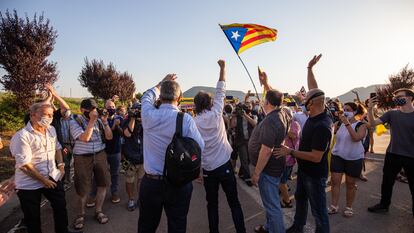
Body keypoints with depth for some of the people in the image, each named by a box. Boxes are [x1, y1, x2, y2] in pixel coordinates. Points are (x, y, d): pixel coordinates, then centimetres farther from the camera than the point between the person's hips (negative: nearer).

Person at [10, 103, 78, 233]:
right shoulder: (22, 136, -18)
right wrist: (43, 180, -15)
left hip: (53, 178, 6)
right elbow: (24, 165, -20)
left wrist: (61, 165, 5)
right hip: (29, 184, -6)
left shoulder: (51, 129, 3)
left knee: (61, 207, 14)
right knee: (32, 216, 11)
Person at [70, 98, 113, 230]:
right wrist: (92, 120, -23)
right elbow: (85, 138, -23)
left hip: (100, 155, 4)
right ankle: (81, 214, 30)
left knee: (103, 183, 8)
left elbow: (109, 137, -1)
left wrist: (105, 121, -12)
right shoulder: (75, 122, -9)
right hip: (82, 158, -3)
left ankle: (98, 211, 26)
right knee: (83, 188, 8)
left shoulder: (98, 121, 2)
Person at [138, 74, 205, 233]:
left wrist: (162, 82, 24)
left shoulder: (149, 115, -9)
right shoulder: (186, 120, -17)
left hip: (150, 183, 2)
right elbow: (200, 147, -11)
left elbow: (147, 97, 12)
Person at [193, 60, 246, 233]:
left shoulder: (193, 123, -4)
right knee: (234, 202, 11)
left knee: (212, 204, 16)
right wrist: (223, 67, 8)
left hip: (208, 169, 1)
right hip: (224, 165, -1)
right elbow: (221, 91, 1)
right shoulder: (216, 114, -7)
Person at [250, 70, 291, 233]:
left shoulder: (270, 121, -27)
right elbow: (275, 97, 22)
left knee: (272, 205, 3)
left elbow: (266, 150, -29)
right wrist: (265, 83, 19)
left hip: (269, 168, -10)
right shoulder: (283, 112, 0)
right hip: (274, 166, 10)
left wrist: (256, 173, -21)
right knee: (271, 201, 25)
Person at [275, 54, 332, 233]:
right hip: (304, 169, 10)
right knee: (300, 199, 25)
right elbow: (313, 89, 5)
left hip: (315, 174, -10)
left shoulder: (322, 126, -31)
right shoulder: (315, 115, -6)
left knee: (318, 209, 8)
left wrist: (290, 152, -26)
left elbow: (316, 157, -31)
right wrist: (309, 68, 6)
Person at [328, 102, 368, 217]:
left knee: (350, 184, 10)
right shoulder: (339, 123, 1)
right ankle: (334, 206, 13)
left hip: (354, 158, -2)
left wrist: (347, 123, -29)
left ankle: (349, 207, 26)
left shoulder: (361, 125, -8)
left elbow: (356, 138, -26)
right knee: (335, 181, 1)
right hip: (337, 156, 3)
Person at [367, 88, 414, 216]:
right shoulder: (392, 113, -2)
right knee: (387, 182, 15)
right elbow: (373, 123, -10)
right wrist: (370, 109, -24)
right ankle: (384, 205, 33)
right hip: (392, 154, 2)